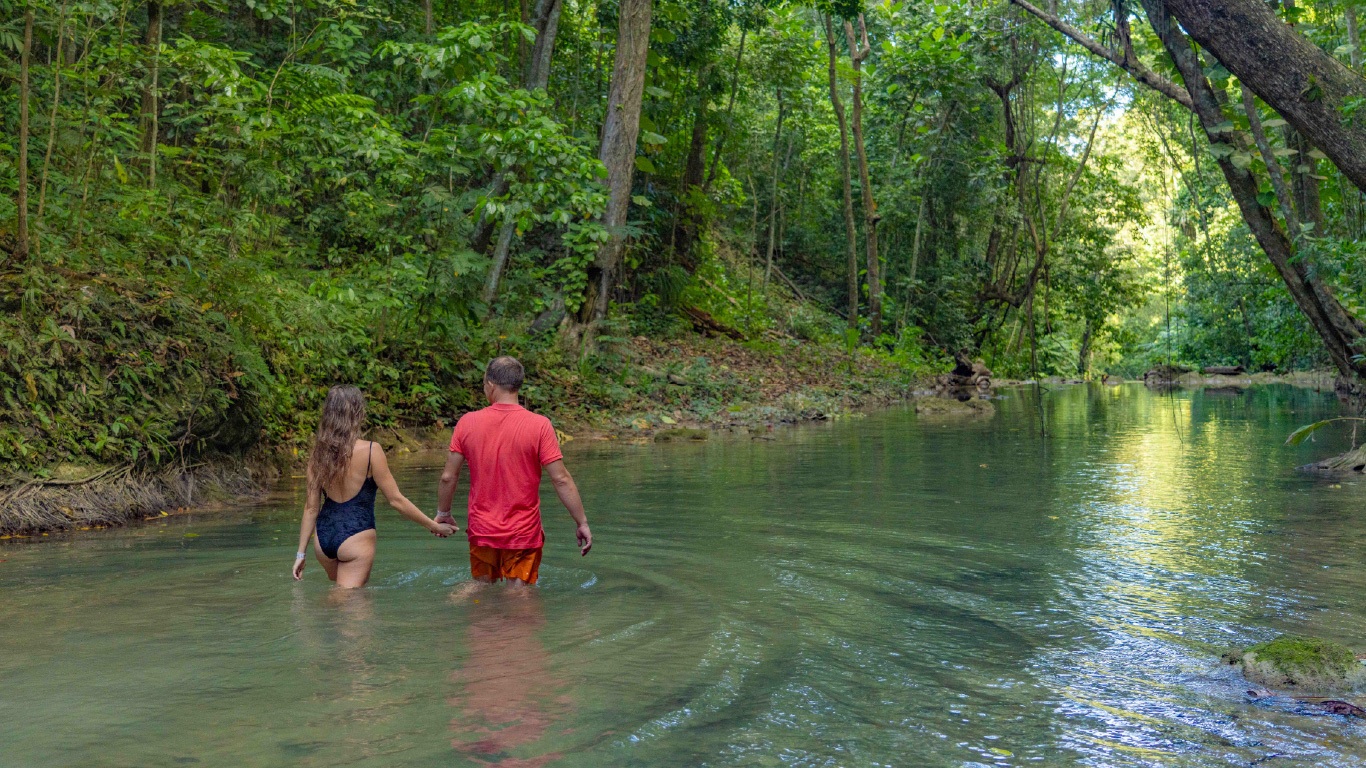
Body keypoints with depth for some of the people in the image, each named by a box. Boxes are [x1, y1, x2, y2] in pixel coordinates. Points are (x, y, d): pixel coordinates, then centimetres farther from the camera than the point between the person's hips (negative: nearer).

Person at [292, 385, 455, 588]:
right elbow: (395, 500, -10)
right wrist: (434, 526, -1)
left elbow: (311, 507, 5)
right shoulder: (370, 451, -13)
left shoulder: (318, 453, 2)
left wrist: (301, 553, 12)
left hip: (324, 535, 6)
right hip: (356, 537, -6)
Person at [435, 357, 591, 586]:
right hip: (524, 534, -2)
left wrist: (443, 513, 17)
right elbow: (561, 479, -14)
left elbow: (448, 477, 1)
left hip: (481, 532, 2)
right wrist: (582, 523, -6)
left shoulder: (467, 423, -4)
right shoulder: (539, 425, -12)